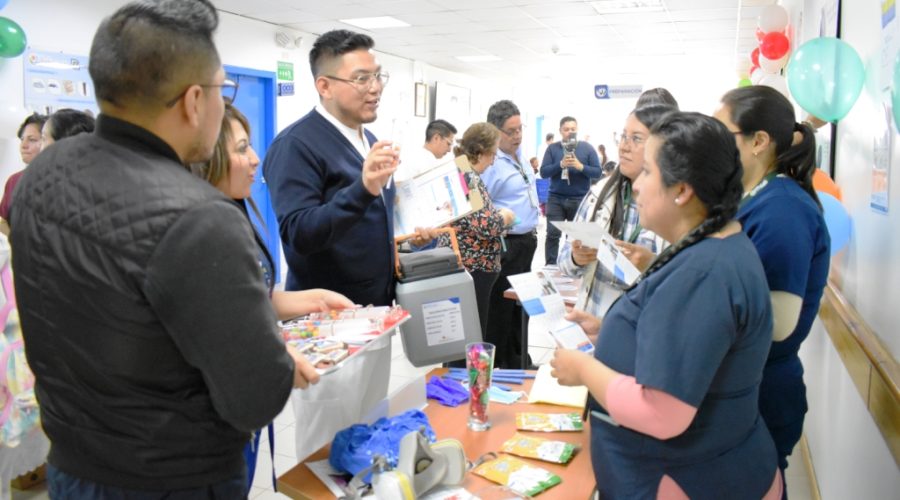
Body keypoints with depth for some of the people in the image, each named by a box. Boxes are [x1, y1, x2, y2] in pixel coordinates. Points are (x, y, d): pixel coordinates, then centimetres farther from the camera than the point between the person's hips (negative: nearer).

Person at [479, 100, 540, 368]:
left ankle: (517, 360, 34)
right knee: (501, 307, 1)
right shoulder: (490, 163, -19)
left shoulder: (520, 156, 10)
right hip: (506, 245, -9)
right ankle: (495, 366, 15)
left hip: (526, 241, 9)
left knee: (520, 305, 19)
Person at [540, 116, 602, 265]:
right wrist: (560, 164, -18)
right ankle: (550, 267, 3)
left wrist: (580, 166, -18)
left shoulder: (587, 148, 3)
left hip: (580, 199, 0)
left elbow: (598, 173, -1)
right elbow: (543, 172, -3)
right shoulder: (552, 148, 4)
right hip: (556, 198, 0)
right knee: (553, 234, -5)